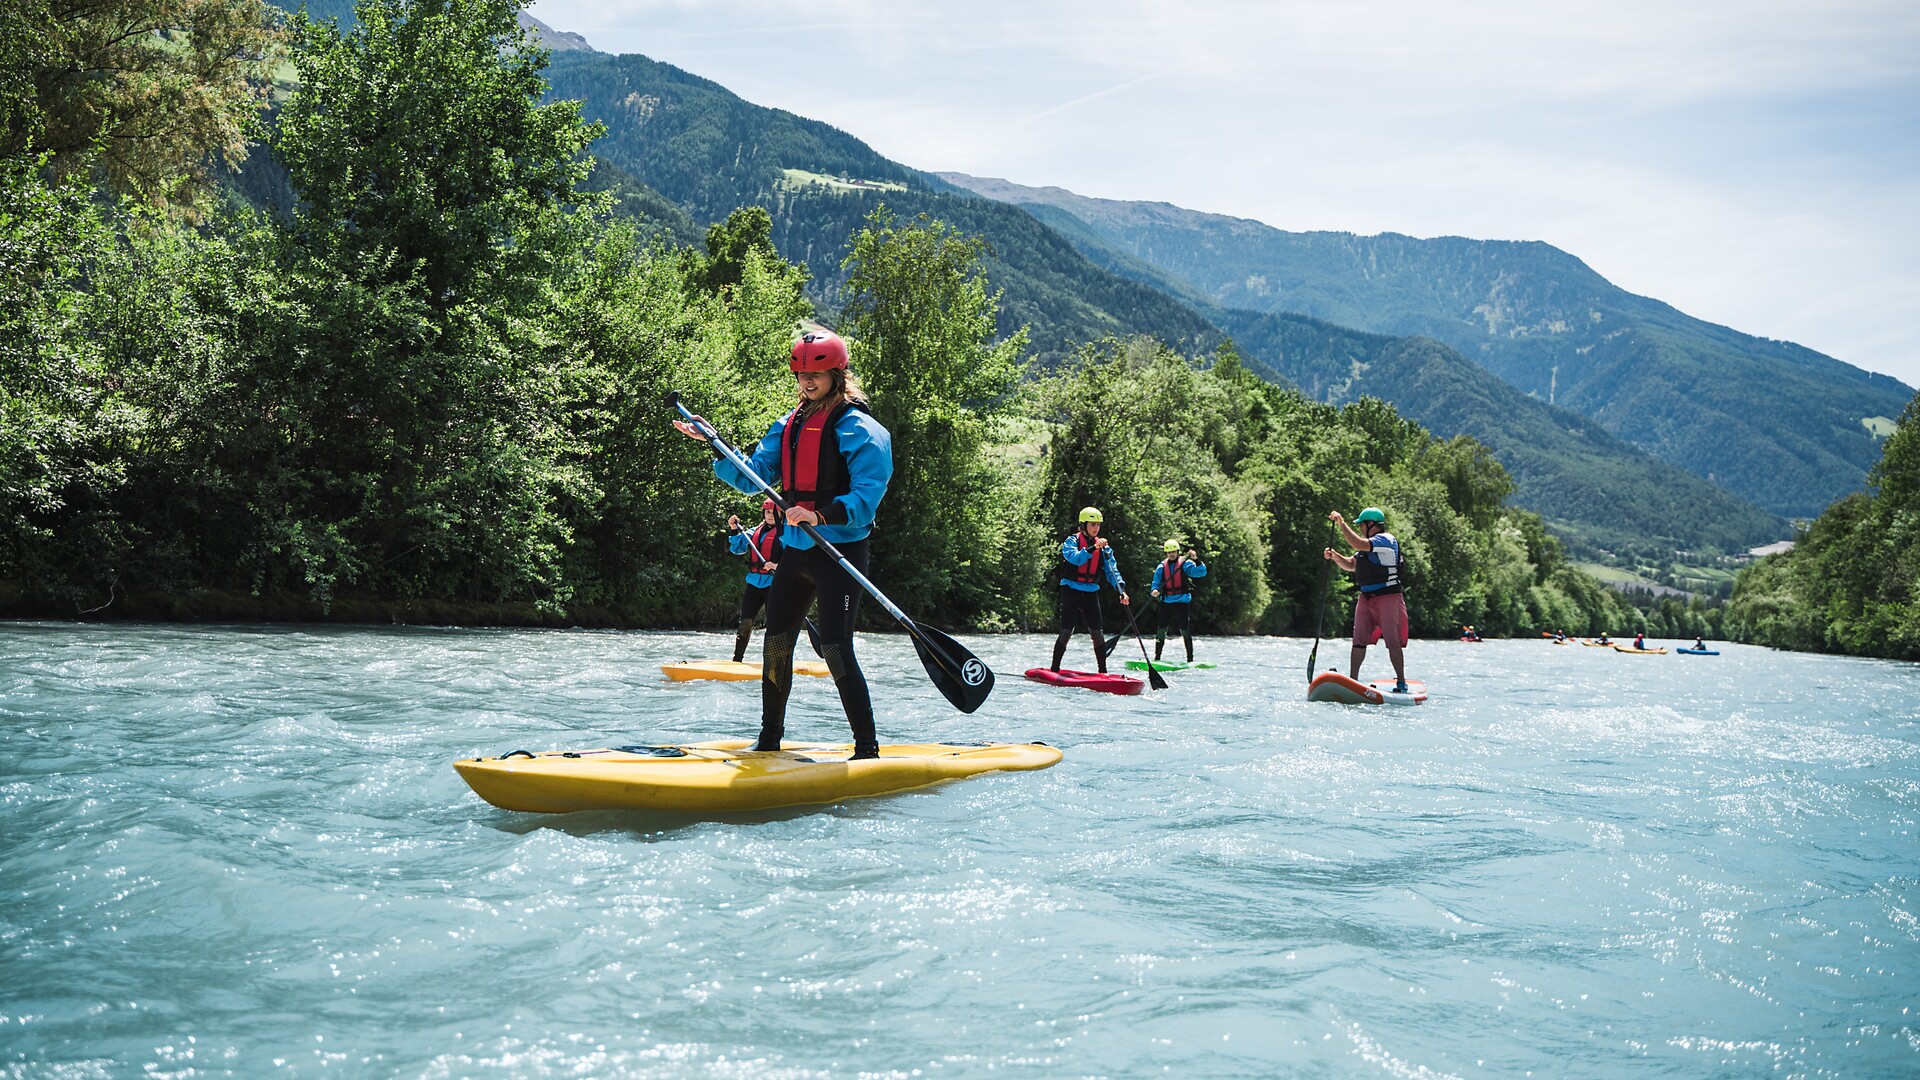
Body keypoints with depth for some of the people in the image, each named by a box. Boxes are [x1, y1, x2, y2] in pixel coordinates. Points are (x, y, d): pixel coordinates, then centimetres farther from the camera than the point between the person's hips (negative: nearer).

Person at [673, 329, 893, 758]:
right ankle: (769, 738, 28)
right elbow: (751, 474, 9)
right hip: (795, 550, 8)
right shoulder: (791, 424, 13)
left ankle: (867, 747, -1)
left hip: (840, 552, -8)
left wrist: (821, 516, -31)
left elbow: (866, 496, -18)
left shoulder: (858, 428, -10)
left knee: (836, 649, -11)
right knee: (776, 643, 13)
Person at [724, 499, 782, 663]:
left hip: (773, 583, -5)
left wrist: (777, 566, -28)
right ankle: (737, 659, 10)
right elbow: (737, 548, 13)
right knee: (745, 622, 4)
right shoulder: (755, 532, 15)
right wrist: (734, 529, -1)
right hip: (754, 583, 5)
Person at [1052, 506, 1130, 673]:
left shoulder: (1103, 547, 9)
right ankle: (1054, 670, 1)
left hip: (1091, 592, 4)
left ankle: (1103, 671, 8)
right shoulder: (1071, 540, -4)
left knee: (1097, 633, 1)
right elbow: (1075, 559, -24)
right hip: (1071, 590, -4)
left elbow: (1112, 570, 1)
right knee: (1066, 633, -7)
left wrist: (1121, 589, -15)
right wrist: (1092, 548, -36)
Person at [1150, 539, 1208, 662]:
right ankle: (1156, 658, 11)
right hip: (1166, 602, 3)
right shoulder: (1162, 566, 7)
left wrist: (1196, 559, -29)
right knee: (1161, 631, 3)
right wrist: (1154, 590, -16)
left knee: (1185, 631, -2)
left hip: (1182, 602, -3)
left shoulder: (1185, 563, -3)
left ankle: (1190, 660, 5)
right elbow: (1156, 582, 7)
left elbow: (1201, 572, -13)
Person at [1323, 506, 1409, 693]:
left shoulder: (1385, 540, -11)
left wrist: (1341, 522, -19)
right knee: (1359, 640, 4)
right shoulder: (1368, 545, 19)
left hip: (1388, 597, -9)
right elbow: (1351, 565, 20)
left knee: (1393, 641, -9)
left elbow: (1357, 544, -26)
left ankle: (1401, 682, -5)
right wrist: (1335, 556, 2)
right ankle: (1353, 679, 6)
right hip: (1366, 598, 9)